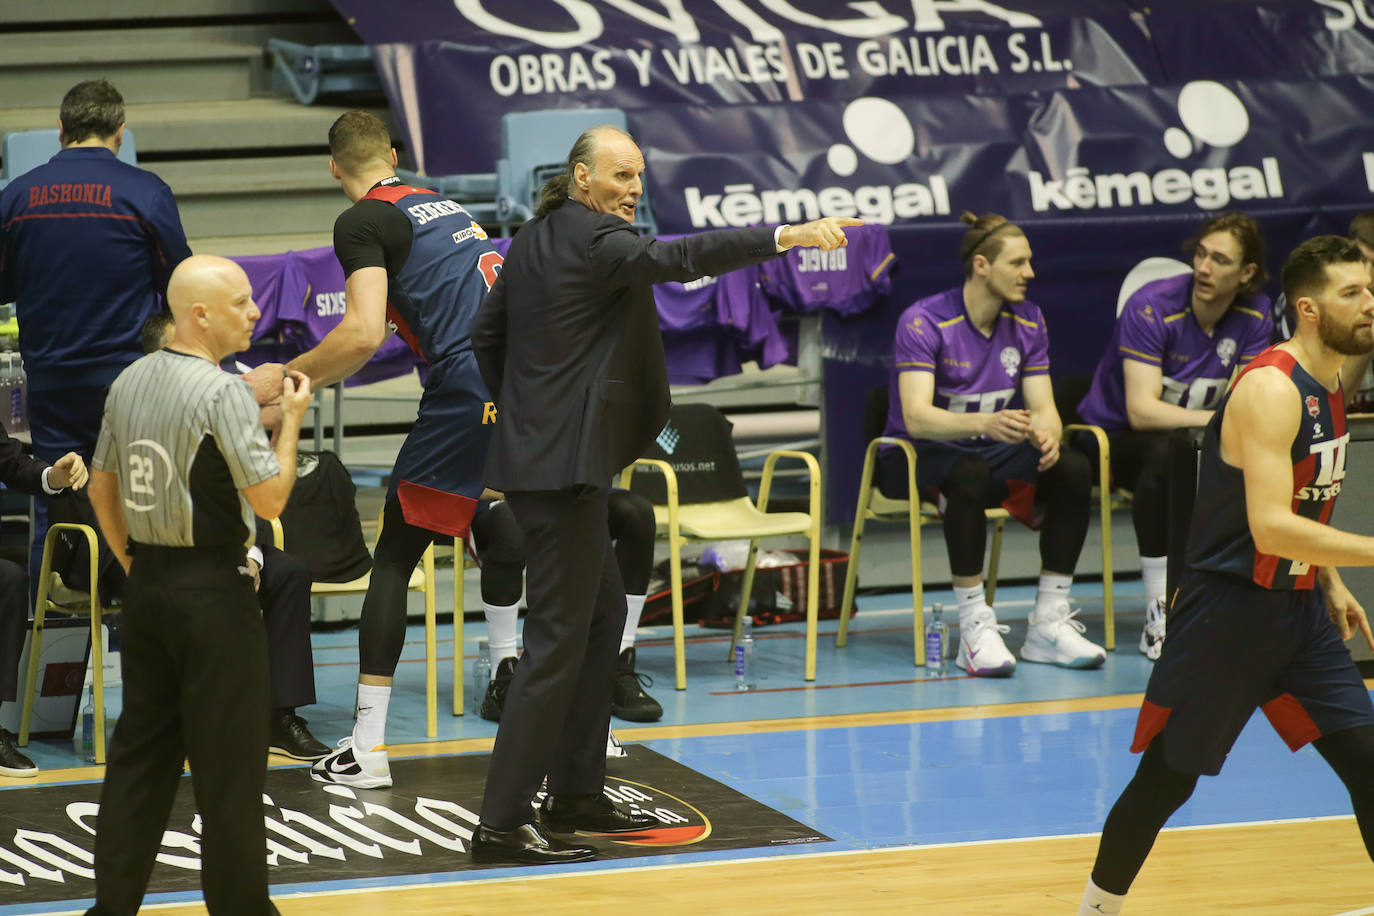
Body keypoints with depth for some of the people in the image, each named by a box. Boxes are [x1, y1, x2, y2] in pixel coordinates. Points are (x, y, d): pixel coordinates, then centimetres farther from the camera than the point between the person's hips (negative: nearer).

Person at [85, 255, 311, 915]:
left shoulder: (129, 383, 7)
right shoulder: (223, 393, -16)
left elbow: (101, 488, 15)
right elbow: (269, 497, -17)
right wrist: (292, 419, -6)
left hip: (147, 585, 7)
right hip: (213, 588, -7)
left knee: (140, 748, 12)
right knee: (227, 759, 1)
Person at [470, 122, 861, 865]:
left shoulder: (533, 240, 14)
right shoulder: (594, 240, -14)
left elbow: (485, 337, 21)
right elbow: (676, 258, -30)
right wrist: (784, 237, -36)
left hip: (534, 452, 11)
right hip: (563, 465, -11)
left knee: (603, 610, 20)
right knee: (559, 637, -10)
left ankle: (575, 794, 25)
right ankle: (502, 824, -11)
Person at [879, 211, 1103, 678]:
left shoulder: (1027, 321, 2)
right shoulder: (924, 321, -17)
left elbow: (1042, 405, -2)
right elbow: (916, 418, -28)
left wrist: (1046, 436, -28)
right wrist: (985, 423, -46)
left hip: (988, 450, 6)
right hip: (915, 458, -6)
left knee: (1073, 468, -20)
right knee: (970, 473, -39)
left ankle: (1049, 623, -16)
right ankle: (975, 628, -33)